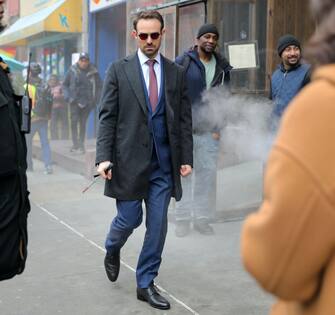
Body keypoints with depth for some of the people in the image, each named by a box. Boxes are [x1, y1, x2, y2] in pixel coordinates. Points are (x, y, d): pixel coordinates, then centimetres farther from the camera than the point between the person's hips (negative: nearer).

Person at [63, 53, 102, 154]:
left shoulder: (93, 72, 1)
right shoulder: (72, 71, 2)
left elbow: (99, 86, 9)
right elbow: (65, 84, 11)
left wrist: (95, 100, 1)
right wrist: (67, 96, -1)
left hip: (86, 102, 0)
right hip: (74, 100, 0)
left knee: (83, 123, 5)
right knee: (74, 121, -11)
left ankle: (81, 145, 13)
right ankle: (75, 144, -7)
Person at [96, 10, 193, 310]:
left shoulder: (176, 72, 7)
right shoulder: (119, 70, 0)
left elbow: (184, 118, 8)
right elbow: (107, 116, -3)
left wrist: (186, 158, 2)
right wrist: (104, 157, -11)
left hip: (164, 162, 3)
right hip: (130, 159, -2)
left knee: (158, 225, 4)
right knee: (129, 218, 3)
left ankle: (146, 284, 18)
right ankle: (112, 250, 38)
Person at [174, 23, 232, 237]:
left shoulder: (222, 67, 10)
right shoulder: (183, 62, -1)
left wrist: (218, 128, 3)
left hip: (209, 130, 3)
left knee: (208, 173, 3)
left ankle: (202, 218, 13)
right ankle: (183, 219, 10)